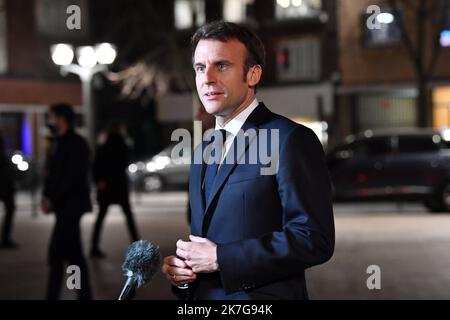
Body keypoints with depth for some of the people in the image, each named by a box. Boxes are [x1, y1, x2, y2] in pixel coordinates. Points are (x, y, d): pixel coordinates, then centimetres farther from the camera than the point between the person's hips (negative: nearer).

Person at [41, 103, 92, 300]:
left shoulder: (76, 143, -11)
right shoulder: (58, 143, 15)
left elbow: (73, 178, -16)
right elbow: (51, 173, 14)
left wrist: (53, 200, -15)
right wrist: (46, 197, -1)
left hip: (70, 205, -9)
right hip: (64, 206, 9)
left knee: (56, 254, -11)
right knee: (73, 254, 10)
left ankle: (52, 296, -7)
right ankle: (84, 296, 14)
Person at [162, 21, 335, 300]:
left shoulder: (291, 140, -13)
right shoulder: (204, 150, 11)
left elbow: (314, 240, -21)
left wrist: (219, 258, -20)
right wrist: (180, 269, -3)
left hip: (262, 296, -7)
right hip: (200, 295, 7)